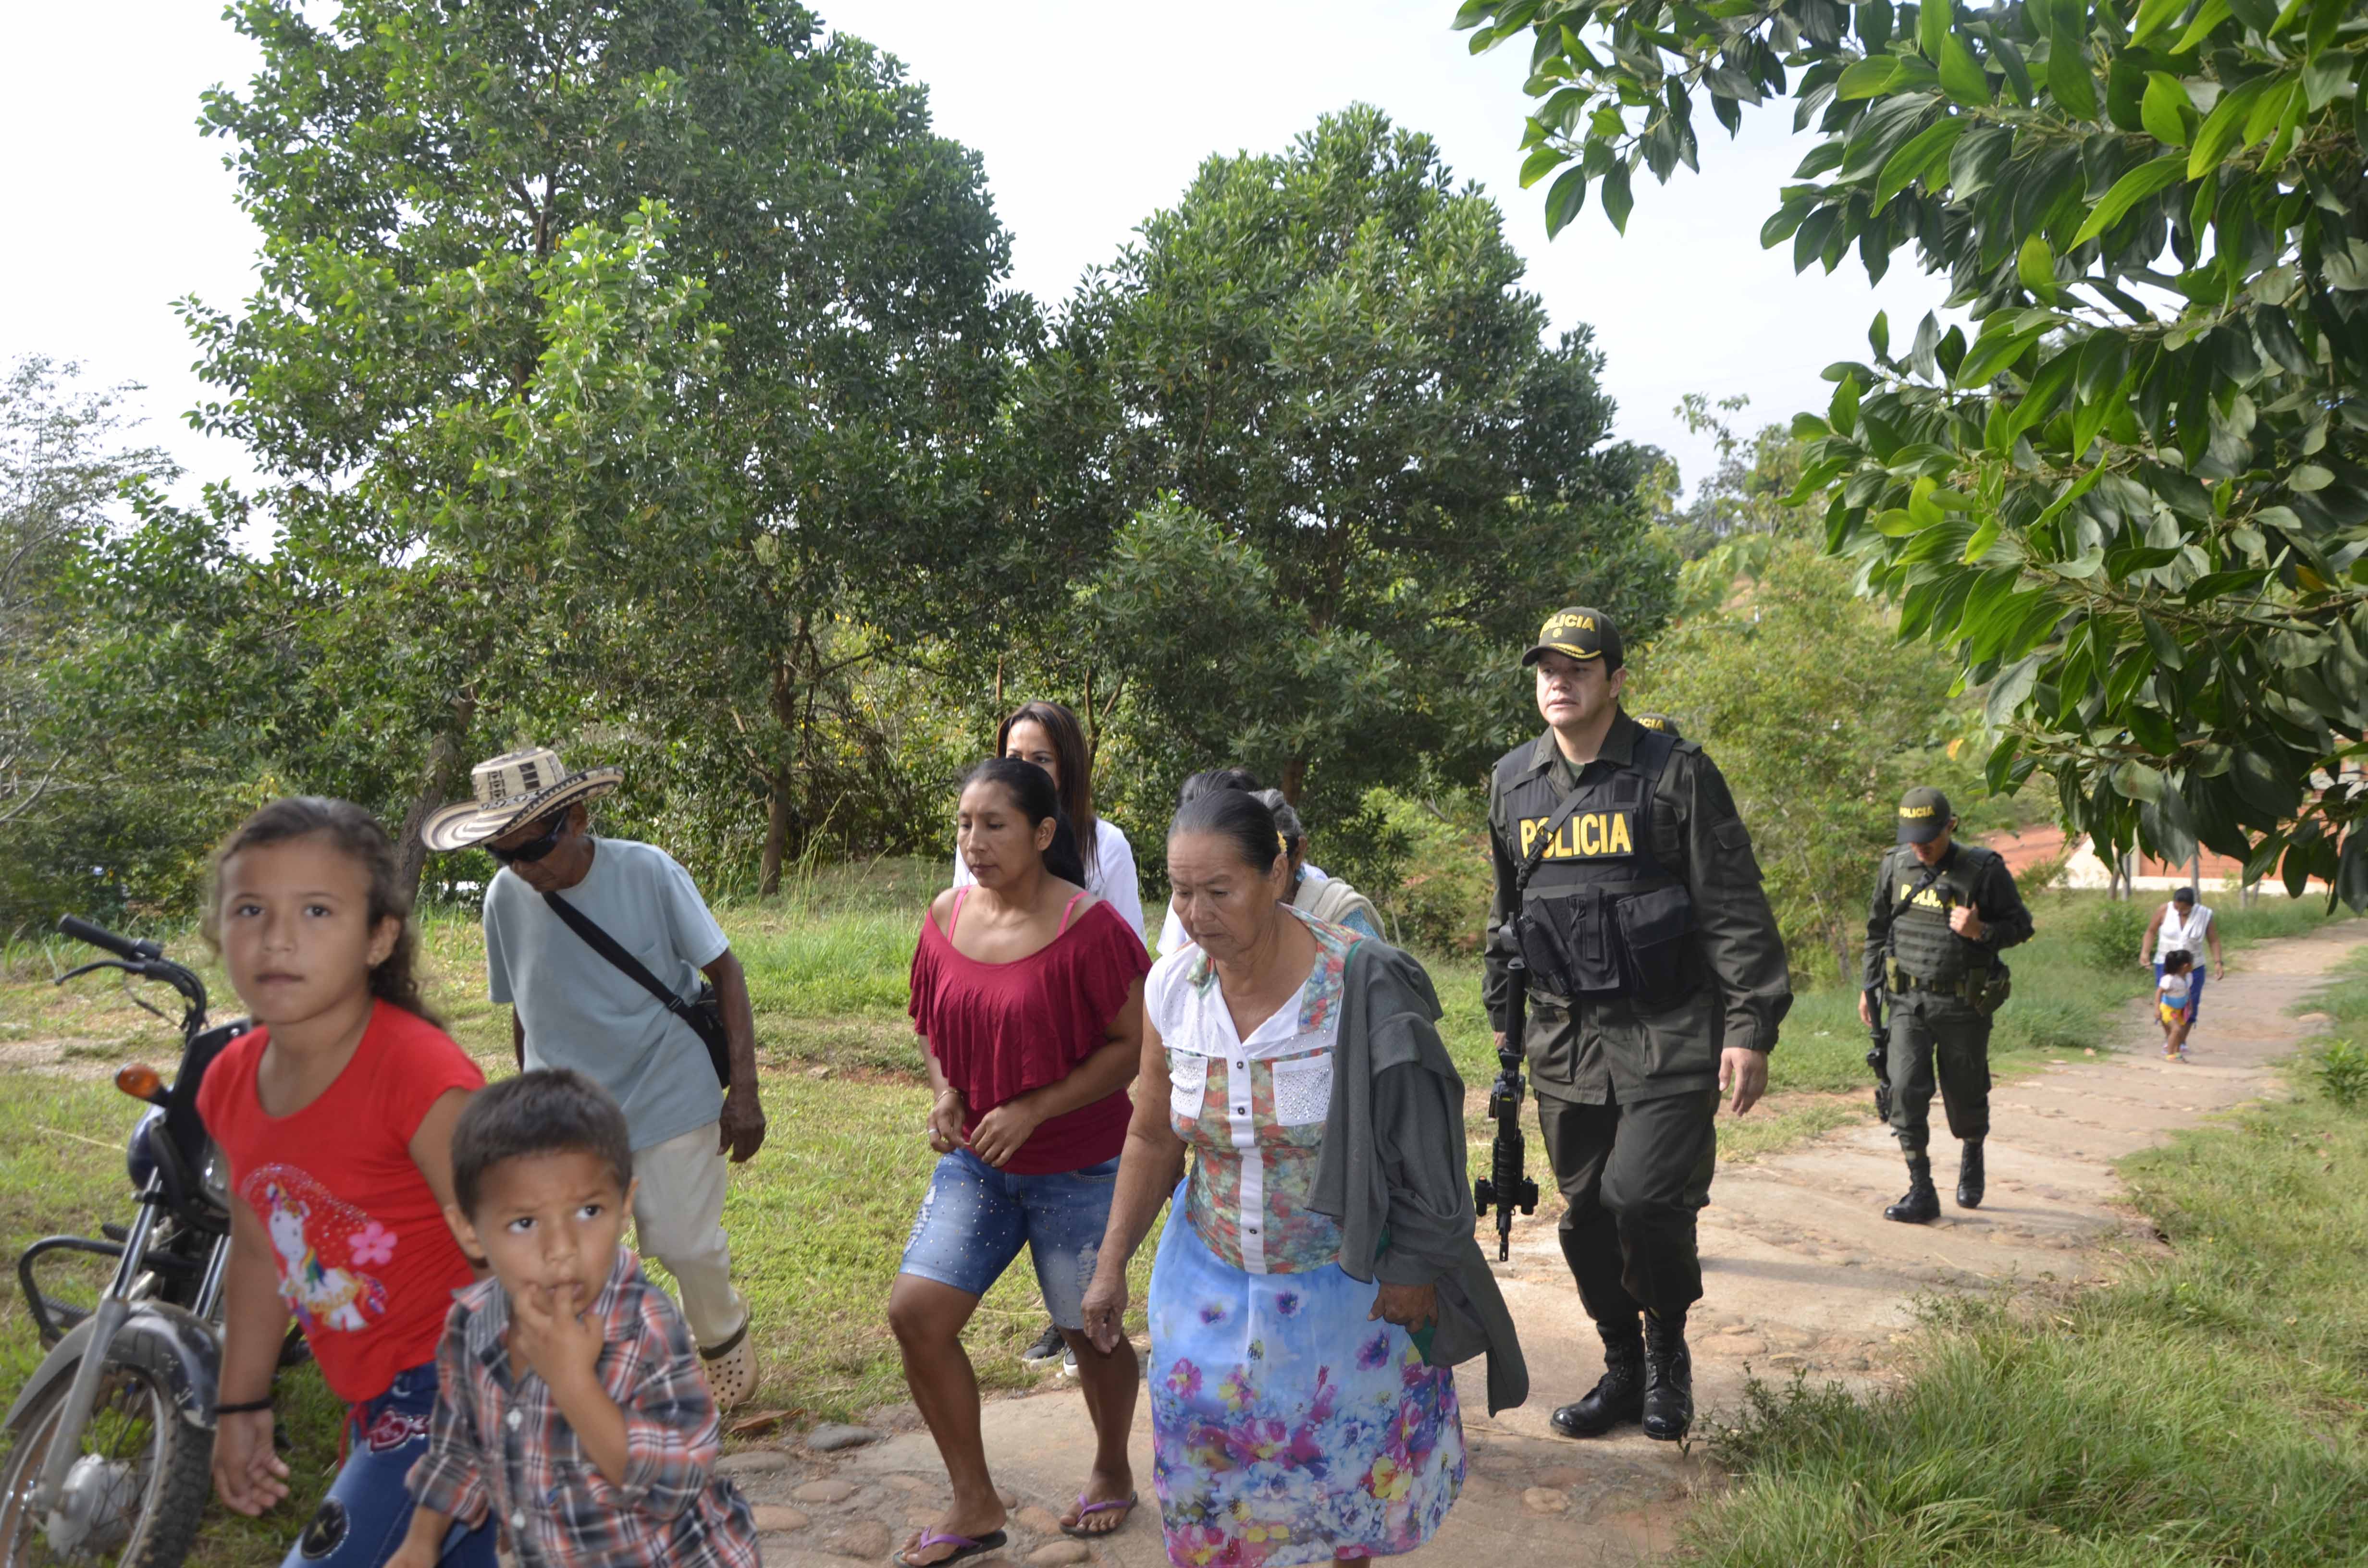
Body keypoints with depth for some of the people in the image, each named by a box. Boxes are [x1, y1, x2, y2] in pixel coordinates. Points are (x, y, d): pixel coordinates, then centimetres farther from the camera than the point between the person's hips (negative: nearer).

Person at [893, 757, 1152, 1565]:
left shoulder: (1088, 927, -19)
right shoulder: (946, 918, -2)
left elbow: (1133, 1043, -17)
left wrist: (1033, 1111, -23)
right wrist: (946, 1095, -7)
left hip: (1078, 1170, -5)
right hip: (976, 1163, 5)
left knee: (1089, 1329, 11)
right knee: (915, 1313, -4)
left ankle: (1113, 1473, 41)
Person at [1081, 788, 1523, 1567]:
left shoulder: (1358, 983, -23)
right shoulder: (1170, 989, -10)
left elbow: (1418, 1140, -15)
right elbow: (1152, 1139, 3)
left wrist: (1415, 1269, -12)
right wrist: (1111, 1266, 4)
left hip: (1347, 1276, -3)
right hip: (1212, 1271, 3)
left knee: (1348, 1449, 14)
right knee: (1214, 1446, 11)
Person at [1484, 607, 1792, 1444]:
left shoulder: (1676, 773, -4)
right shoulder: (1512, 782, 10)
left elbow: (1736, 910, -6)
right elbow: (1506, 913, 20)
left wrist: (1750, 1029, -11)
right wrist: (1504, 1020, 18)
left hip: (1669, 1034, -5)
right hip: (1565, 1038, 5)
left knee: (1644, 1195, -15)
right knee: (1585, 1214, 9)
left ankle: (1668, 1350, 14)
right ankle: (1624, 1368, 29)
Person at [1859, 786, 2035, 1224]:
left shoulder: (1985, 869, -9)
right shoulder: (1895, 866, 2)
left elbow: (2021, 925, 0)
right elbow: (1878, 930, 14)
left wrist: (1981, 931, -20)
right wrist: (1869, 987, 14)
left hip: (1963, 1006, -2)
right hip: (1908, 1001, 2)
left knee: (1966, 1095, 11)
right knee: (1906, 1091, -10)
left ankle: (1973, 1158, 43)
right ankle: (1921, 1192, -2)